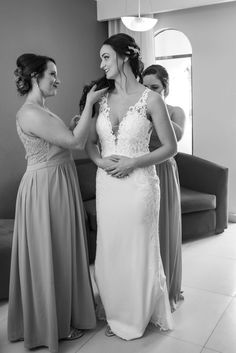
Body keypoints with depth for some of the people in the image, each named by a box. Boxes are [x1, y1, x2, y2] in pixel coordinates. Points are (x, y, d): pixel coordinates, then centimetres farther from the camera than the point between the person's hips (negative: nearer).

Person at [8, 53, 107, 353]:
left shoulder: (41, 110, 13)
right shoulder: (30, 113, -19)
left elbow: (75, 141, 12)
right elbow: (75, 141, -20)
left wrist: (88, 109, 8)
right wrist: (89, 103, -13)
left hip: (58, 186, 10)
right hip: (45, 189, -10)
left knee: (61, 252, 19)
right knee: (49, 255, 4)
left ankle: (64, 312, 37)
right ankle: (54, 326, 24)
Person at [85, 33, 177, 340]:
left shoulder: (150, 99, -8)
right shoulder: (103, 99, 6)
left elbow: (170, 147, -6)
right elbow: (90, 142, 12)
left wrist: (133, 162, -16)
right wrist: (101, 161, -9)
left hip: (138, 184, -5)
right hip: (107, 184, 5)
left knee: (138, 251, 8)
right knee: (109, 250, 14)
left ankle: (138, 317, 32)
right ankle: (117, 314, 37)